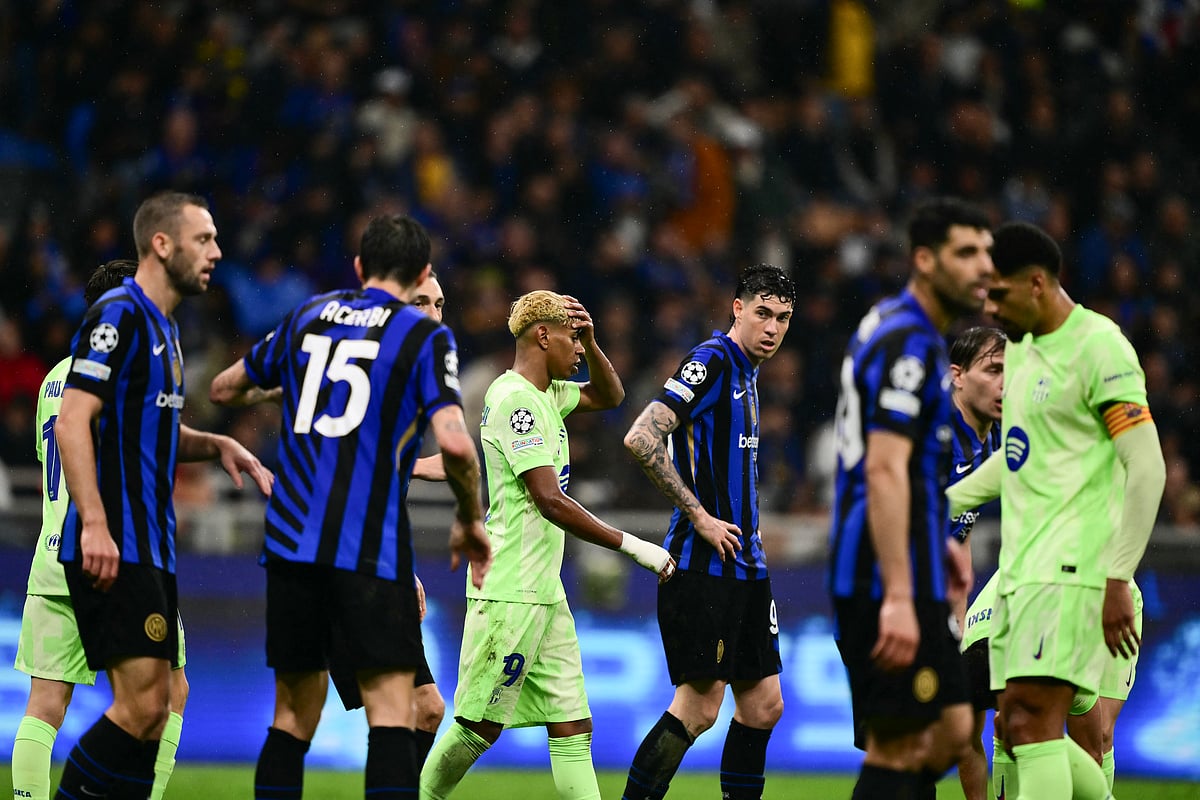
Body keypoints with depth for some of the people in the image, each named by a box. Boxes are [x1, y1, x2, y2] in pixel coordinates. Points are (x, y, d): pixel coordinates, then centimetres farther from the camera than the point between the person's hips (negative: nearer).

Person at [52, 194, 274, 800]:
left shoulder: (163, 327, 20)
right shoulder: (119, 315, -10)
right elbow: (72, 422, -18)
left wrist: (217, 446, 13)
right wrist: (94, 524, -25)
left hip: (149, 548, 10)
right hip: (113, 547, -10)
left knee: (154, 708, 7)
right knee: (143, 705, -16)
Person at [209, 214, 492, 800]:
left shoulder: (308, 317, 14)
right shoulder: (425, 337, -1)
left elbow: (225, 389, 27)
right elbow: (454, 443, -15)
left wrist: (274, 390, 48)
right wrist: (469, 520, 1)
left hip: (289, 540, 5)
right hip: (369, 549, -5)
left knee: (294, 714, 12)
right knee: (391, 711, -7)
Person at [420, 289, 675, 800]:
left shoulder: (545, 393, 14)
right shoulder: (516, 399, -15)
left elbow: (609, 396, 31)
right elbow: (550, 502, -21)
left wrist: (591, 342, 11)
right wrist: (632, 547, -18)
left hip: (544, 588, 10)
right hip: (509, 590, -10)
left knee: (573, 727, 3)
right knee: (481, 724, -4)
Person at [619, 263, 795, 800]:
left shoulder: (746, 372, 17)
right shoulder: (712, 361, -12)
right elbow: (641, 438, -22)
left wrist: (745, 530, 16)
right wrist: (700, 516, -19)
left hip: (744, 567, 9)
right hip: (703, 567, -9)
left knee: (764, 704, 9)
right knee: (699, 707, -10)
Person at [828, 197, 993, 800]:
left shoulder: (893, 327, 18)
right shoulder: (908, 344, -15)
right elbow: (883, 470, -23)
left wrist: (939, 539, 28)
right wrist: (897, 597, -28)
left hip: (906, 572, 10)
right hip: (890, 575, -10)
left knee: (951, 731, 11)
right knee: (897, 749, -9)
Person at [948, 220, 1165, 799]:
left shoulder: (1098, 347, -10)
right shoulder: (1021, 345, 17)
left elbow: (1147, 469, -15)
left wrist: (1118, 580, -20)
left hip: (1071, 570, -9)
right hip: (1020, 571, 9)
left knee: (1030, 725, -18)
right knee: (1021, 731, 7)